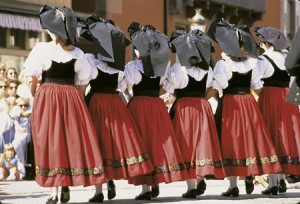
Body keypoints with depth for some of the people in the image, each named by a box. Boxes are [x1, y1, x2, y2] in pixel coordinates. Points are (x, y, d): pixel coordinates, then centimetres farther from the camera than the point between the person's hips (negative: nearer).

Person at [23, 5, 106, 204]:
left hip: (47, 97, -2)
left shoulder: (42, 49, -4)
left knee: (49, 140, 1)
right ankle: (67, 188, 9)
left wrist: (33, 95, 15)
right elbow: (82, 82, 7)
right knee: (72, 139, 9)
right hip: (72, 97, 2)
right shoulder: (78, 53, 4)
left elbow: (33, 78, 0)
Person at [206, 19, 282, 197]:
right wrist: (255, 103, 21)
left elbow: (215, 88, -15)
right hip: (249, 102, 4)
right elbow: (257, 87, 9)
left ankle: (233, 185, -1)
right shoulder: (251, 62, 4)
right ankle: (250, 177, 13)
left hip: (230, 103, -4)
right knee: (249, 137, 14)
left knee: (231, 141, 0)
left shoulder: (223, 64, -10)